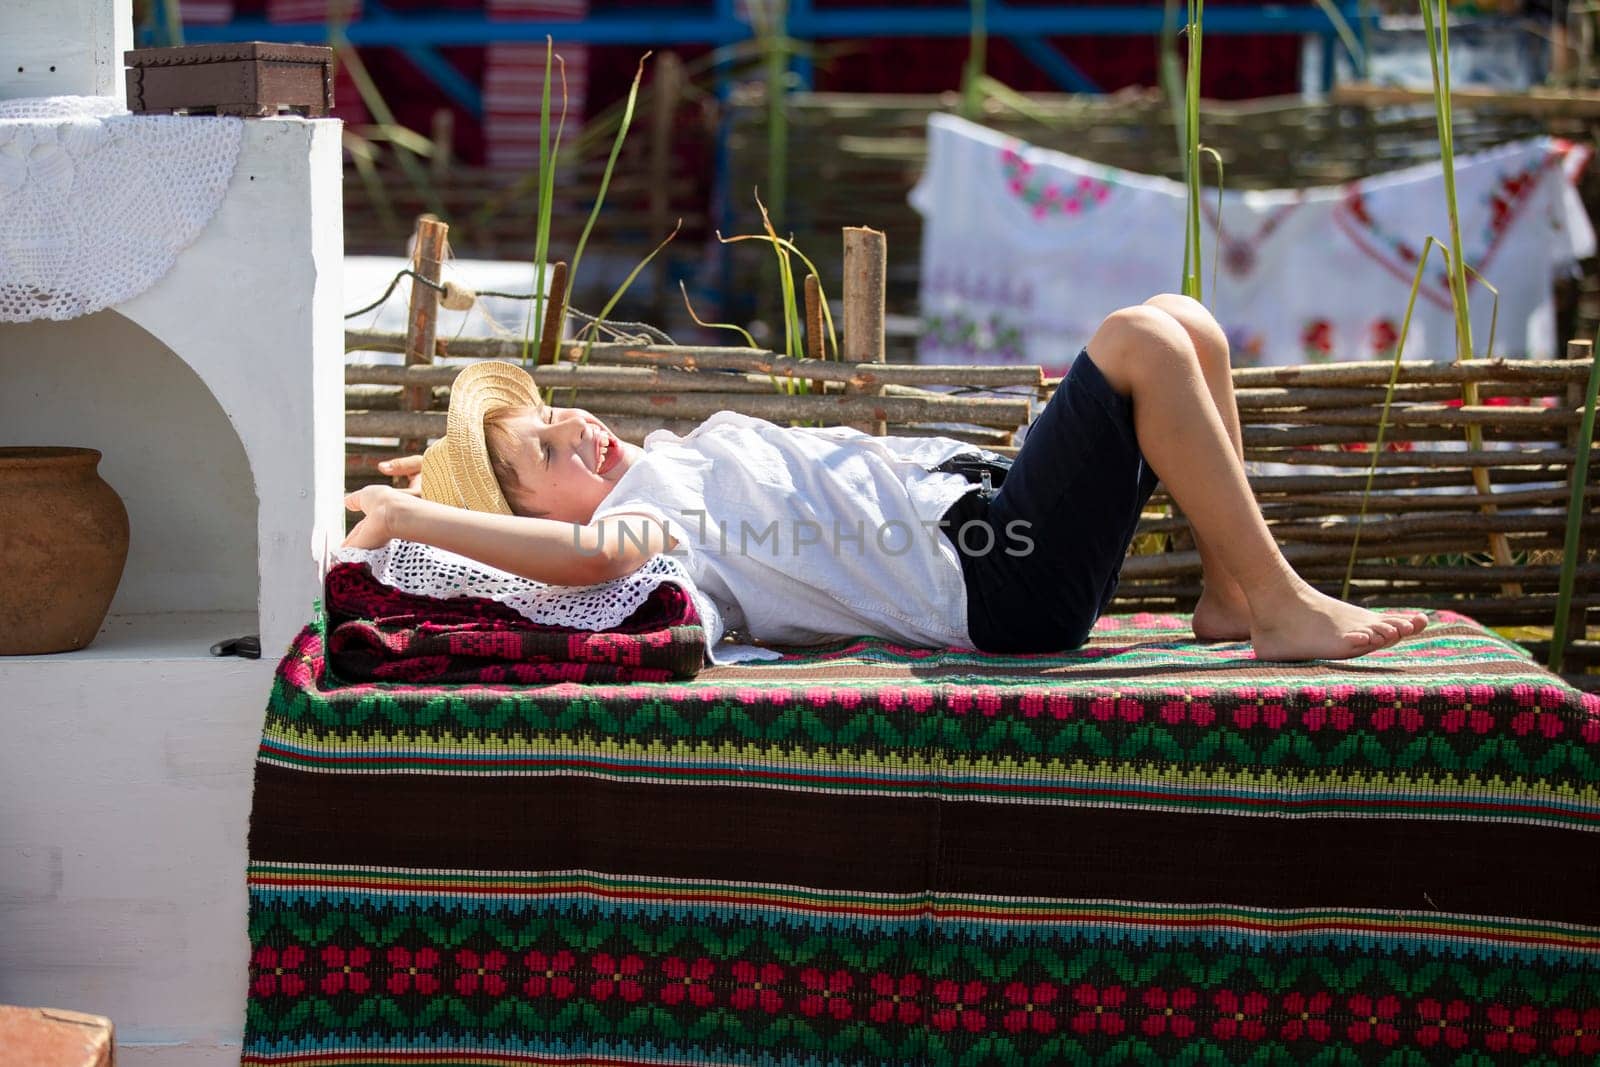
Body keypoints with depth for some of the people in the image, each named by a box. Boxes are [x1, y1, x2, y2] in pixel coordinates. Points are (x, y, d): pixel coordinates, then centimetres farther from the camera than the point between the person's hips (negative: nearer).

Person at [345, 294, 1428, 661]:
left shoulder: (667, 455, 16)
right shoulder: (638, 511, -13)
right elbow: (591, 553, -36)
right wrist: (410, 514, -29)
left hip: (982, 511, 10)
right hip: (996, 577, -10)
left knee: (1185, 321, 8)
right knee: (1141, 342, -22)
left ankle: (1234, 595, 10)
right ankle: (1281, 607, -17)